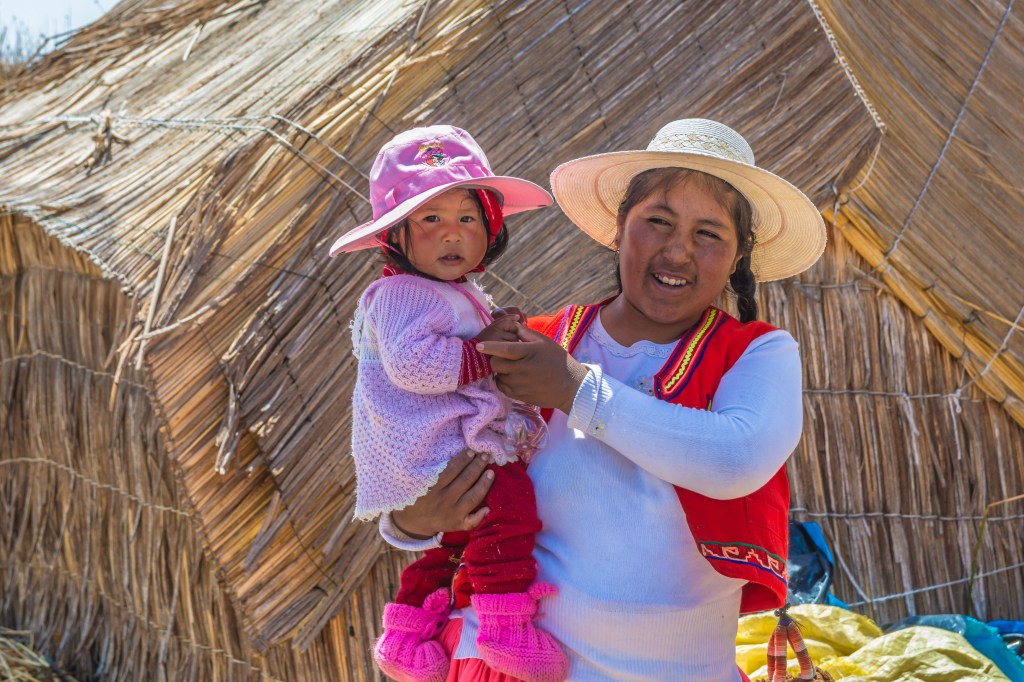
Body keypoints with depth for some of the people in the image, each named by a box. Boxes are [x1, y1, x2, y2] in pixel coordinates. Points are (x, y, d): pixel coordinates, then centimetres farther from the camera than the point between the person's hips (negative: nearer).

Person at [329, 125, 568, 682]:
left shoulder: (462, 298, 21)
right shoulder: (402, 295, -13)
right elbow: (412, 362, -28)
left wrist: (504, 337, 17)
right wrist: (484, 353, -22)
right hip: (426, 449, -11)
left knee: (450, 539, 25)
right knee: (508, 497, -29)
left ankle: (406, 636, 39)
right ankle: (504, 627, -27)